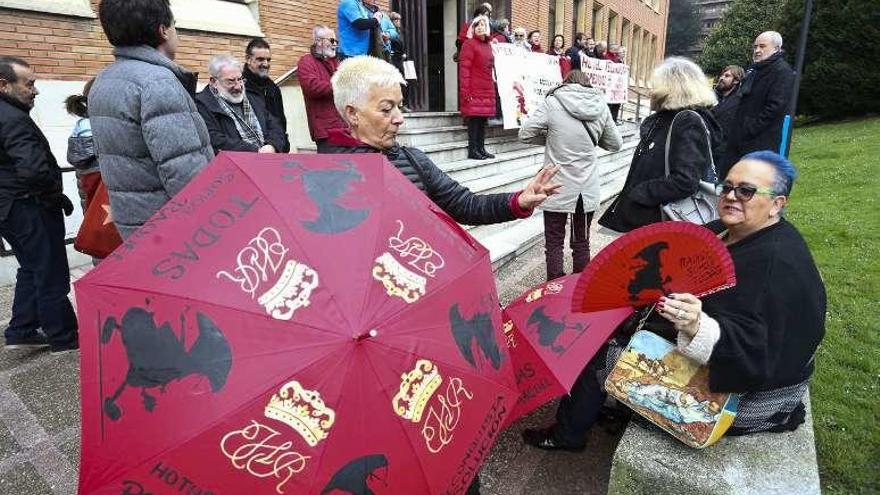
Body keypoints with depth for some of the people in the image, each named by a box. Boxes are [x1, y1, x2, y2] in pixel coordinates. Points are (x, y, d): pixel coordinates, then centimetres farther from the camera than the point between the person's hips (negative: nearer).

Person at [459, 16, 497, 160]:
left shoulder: (488, 45, 19)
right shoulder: (469, 43, -4)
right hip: (474, 90, -7)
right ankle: (472, 150, -3)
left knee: (483, 119, 8)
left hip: (487, 89, 8)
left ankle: (481, 148, 14)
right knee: (474, 118, -7)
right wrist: (465, 90, -18)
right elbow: (464, 67, -11)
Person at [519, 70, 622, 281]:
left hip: (558, 188, -3)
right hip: (588, 189, 3)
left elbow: (525, 134, -7)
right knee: (582, 243, 16)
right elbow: (615, 144, 10)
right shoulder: (601, 106, 1)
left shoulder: (552, 102, -8)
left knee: (554, 243, 8)